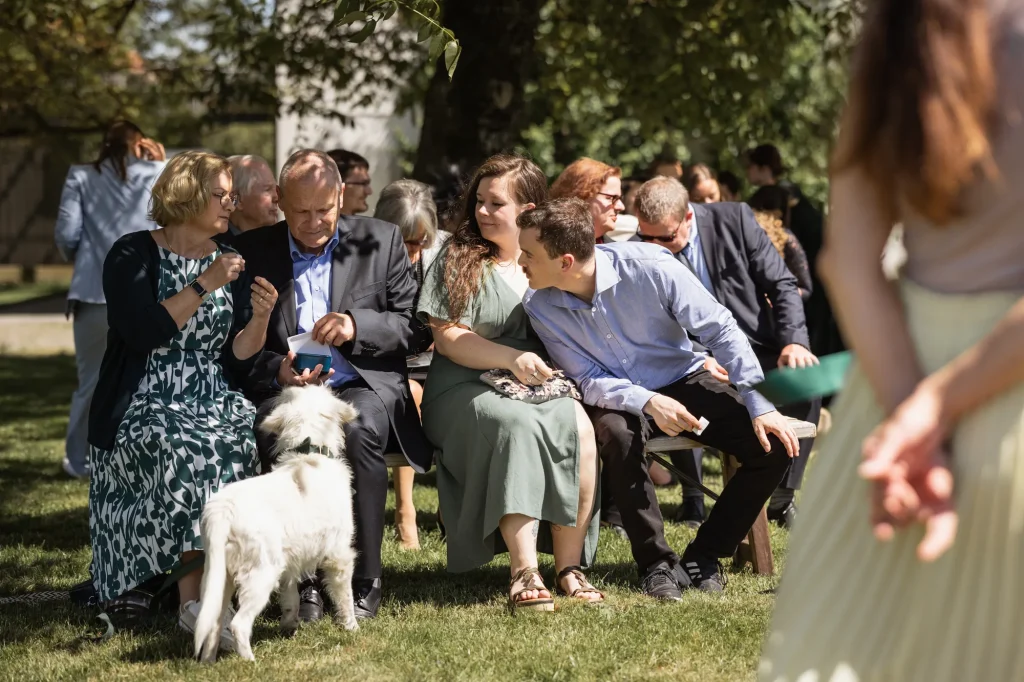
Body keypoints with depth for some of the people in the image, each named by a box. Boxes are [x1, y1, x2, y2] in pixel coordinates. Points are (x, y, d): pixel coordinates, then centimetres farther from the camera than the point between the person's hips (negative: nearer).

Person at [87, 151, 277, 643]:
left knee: (260, 437, -27)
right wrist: (204, 286, -16)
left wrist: (260, 318, -8)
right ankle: (195, 601, -31)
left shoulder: (231, 263, 14)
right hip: (143, 410, -5)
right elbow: (143, 334, -17)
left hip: (211, 402, 5)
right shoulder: (133, 256, -1)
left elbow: (235, 361, 10)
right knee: (191, 452, -35)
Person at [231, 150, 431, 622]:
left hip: (364, 386, 0)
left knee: (358, 431, -36)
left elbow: (414, 328, 7)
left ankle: (364, 582, -23)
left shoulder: (381, 241, 9)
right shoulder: (252, 251, 10)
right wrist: (278, 371, -14)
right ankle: (303, 580, -25)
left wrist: (358, 325, -13)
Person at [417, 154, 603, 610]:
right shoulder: (458, 260, 7)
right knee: (516, 424, -36)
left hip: (539, 385, 3)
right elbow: (448, 339, -3)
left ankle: (569, 568, -26)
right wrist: (512, 359, -14)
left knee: (580, 426, -30)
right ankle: (524, 573, -41)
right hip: (466, 389, -3)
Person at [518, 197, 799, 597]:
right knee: (615, 433, -37)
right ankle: (657, 564, -21)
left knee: (775, 446, -19)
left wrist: (760, 406, -19)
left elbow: (720, 330, -15)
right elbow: (587, 380, -11)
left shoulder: (649, 268, -23)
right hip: (618, 397, 0)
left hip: (684, 380, 0)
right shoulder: (540, 307, -16)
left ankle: (703, 557, -3)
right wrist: (648, 403, -30)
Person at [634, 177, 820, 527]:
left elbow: (782, 284, -1)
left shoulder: (734, 220, -6)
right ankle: (692, 500, -14)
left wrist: (794, 341, -16)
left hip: (758, 349, 1)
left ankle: (782, 497, -11)